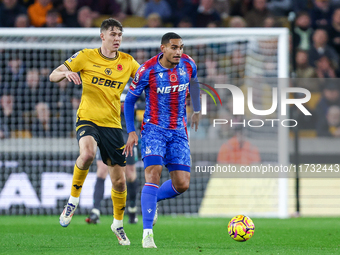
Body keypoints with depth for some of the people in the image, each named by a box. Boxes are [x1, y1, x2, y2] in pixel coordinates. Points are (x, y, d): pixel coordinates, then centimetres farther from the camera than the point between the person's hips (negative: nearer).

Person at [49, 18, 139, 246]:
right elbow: (53, 76, 1)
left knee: (119, 180, 3)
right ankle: (74, 199, -13)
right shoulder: (86, 56, -1)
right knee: (87, 153, -36)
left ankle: (118, 224, 28)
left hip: (112, 124, 3)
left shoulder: (127, 62, 5)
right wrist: (66, 73, -22)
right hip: (88, 119, -3)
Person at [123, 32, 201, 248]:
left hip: (178, 132, 4)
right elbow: (130, 100, -2)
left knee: (182, 184, -4)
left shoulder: (188, 65, -4)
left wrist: (197, 110, 17)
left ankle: (152, 200, 28)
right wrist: (131, 132, -8)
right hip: (154, 129, -4)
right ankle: (147, 233, -22)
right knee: (154, 173, -22)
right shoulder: (147, 70, -14)